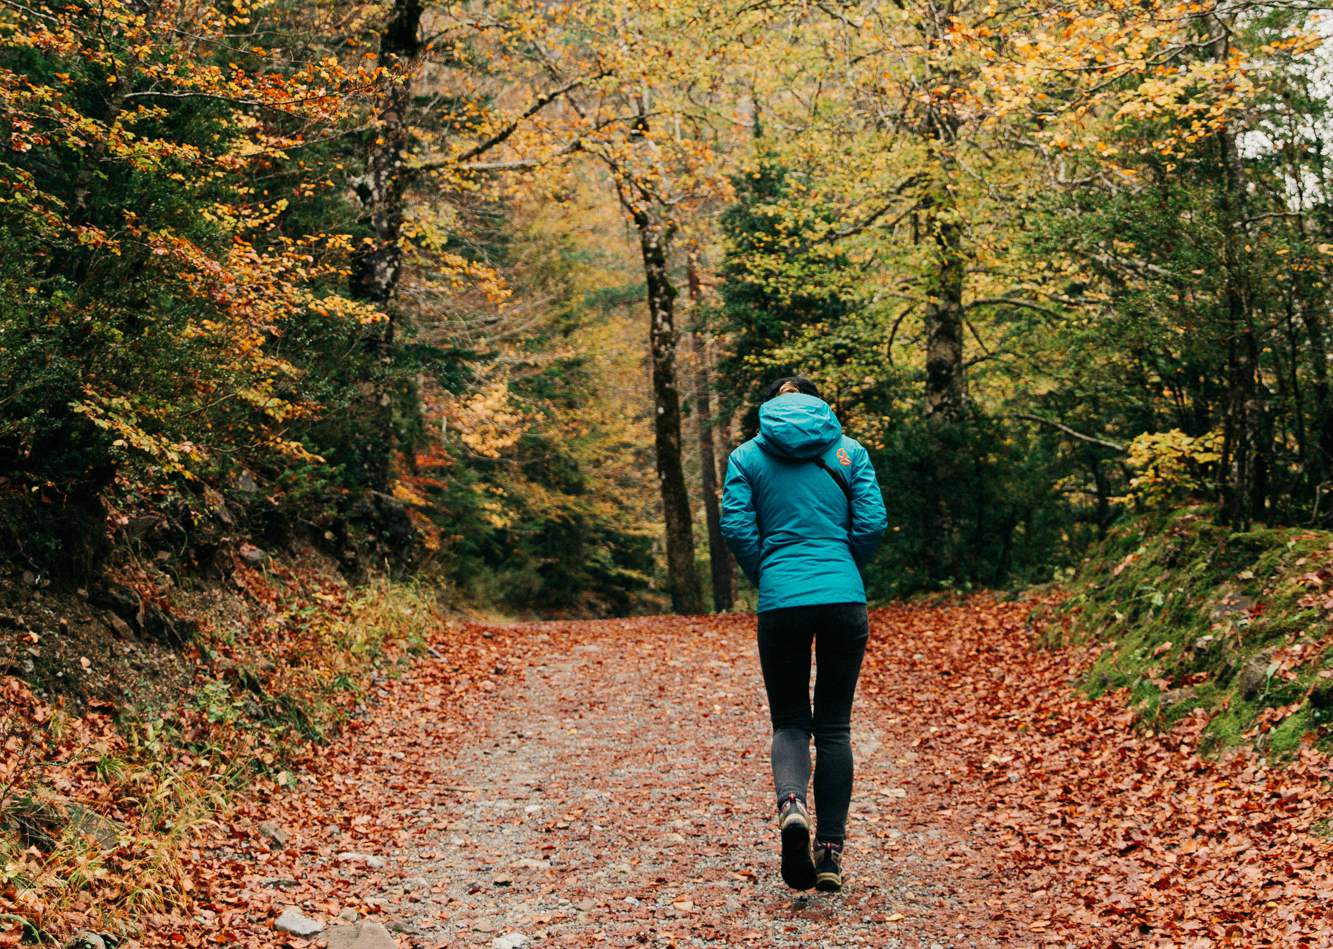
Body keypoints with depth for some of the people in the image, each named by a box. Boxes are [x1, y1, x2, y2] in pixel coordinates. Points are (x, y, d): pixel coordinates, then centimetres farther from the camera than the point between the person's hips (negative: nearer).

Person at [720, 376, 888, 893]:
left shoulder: (747, 456, 7)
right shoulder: (849, 452, 9)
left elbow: (737, 528, -3)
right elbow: (872, 524, 0)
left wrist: (766, 576, 11)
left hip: (781, 601, 0)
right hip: (845, 598, 1)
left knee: (790, 720, 12)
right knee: (834, 724, 10)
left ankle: (790, 803, -19)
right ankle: (830, 852, 9)